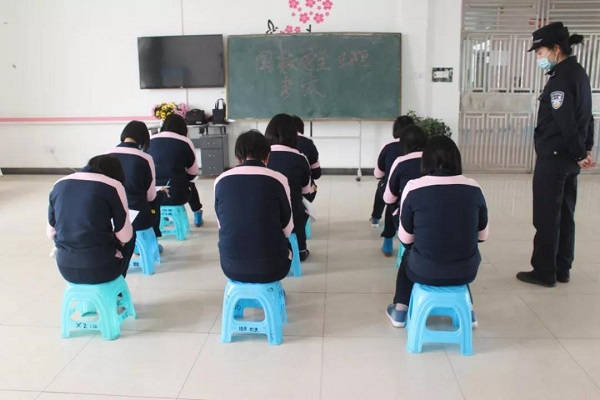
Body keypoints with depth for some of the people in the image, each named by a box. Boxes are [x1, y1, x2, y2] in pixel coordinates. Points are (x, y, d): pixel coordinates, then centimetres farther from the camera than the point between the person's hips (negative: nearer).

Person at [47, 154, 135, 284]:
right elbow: (125, 236, -6)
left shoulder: (59, 185, 7)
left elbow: (51, 233, 13)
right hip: (101, 268, -5)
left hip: (66, 268, 5)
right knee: (130, 235, 27)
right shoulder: (113, 186, -8)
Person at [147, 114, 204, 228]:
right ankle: (197, 216, 45)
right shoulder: (185, 142, -1)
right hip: (177, 195, -2)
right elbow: (193, 173, 6)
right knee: (190, 185, 32)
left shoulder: (150, 141, 7)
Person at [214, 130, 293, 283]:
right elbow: (287, 228, 2)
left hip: (231, 267, 2)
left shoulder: (220, 181, -3)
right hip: (271, 266, -2)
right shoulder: (278, 179, -8)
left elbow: (222, 225, 9)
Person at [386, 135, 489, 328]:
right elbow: (483, 234, 7)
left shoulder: (413, 188, -11)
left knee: (408, 256, 33)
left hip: (425, 271, -2)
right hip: (466, 270, 2)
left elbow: (405, 238, -3)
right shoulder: (473, 188, -5)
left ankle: (400, 310, 42)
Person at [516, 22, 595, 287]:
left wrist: (579, 154, -12)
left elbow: (565, 123, -21)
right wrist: (586, 149, 15)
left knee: (547, 218, -1)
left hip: (553, 158, -9)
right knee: (564, 215, 14)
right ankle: (562, 270, 23)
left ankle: (545, 273, 7)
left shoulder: (560, 78, -18)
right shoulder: (578, 73, 13)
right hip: (568, 157, 10)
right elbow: (585, 116, 16)